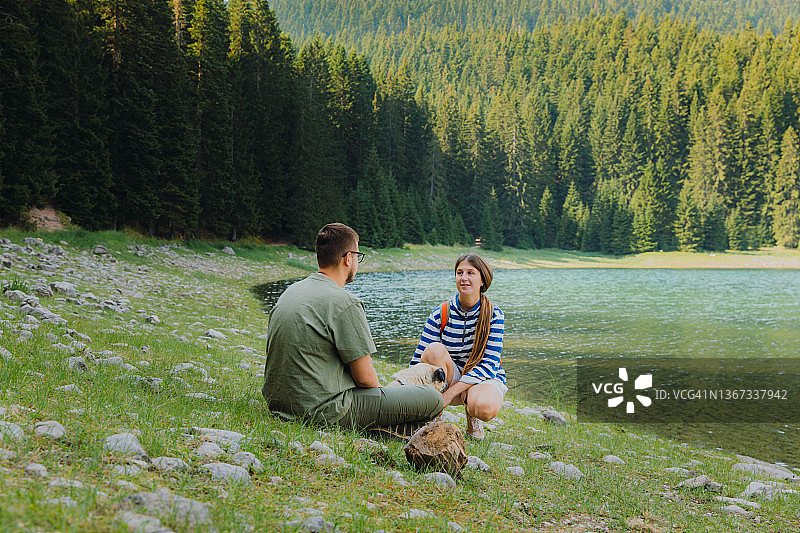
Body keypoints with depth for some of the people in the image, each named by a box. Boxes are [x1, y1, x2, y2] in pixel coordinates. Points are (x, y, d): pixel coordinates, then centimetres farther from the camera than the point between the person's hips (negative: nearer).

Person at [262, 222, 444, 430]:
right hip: (323, 414, -9)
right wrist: (378, 390, 11)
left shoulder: (288, 293, 9)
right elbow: (365, 377, -14)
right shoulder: (345, 303, -17)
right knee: (433, 399, -6)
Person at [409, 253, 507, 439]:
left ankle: (472, 415, 2)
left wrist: (450, 393, -28)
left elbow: (489, 363, -18)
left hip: (485, 377, -1)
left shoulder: (493, 315, -10)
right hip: (451, 375, 1)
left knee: (485, 408, -38)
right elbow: (418, 359, -9)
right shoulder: (440, 315, -8)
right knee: (435, 350, -31)